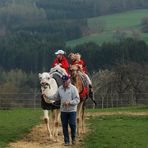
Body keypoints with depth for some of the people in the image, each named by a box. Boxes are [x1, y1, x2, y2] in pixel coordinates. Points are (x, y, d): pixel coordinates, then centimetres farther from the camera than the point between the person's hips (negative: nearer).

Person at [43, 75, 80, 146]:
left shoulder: (73, 88, -8)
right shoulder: (60, 88, 7)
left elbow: (77, 100, -12)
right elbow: (56, 97, 18)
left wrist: (69, 102, -24)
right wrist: (48, 97, 8)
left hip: (72, 110, -4)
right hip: (63, 110, 4)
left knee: (72, 125, -3)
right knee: (64, 126, 4)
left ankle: (73, 138, 19)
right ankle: (66, 141, 13)